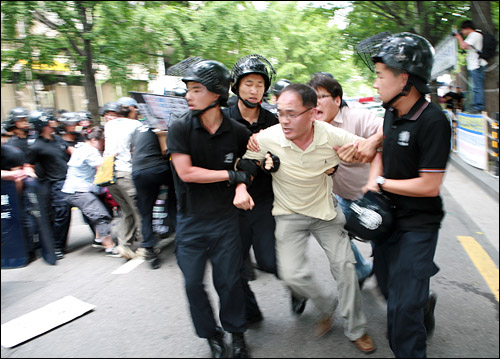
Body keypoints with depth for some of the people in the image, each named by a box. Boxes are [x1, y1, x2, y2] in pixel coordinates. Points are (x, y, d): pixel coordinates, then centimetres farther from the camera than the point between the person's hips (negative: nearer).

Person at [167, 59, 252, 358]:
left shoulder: (237, 132, -4)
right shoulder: (180, 128, -8)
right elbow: (186, 172, -17)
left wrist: (242, 185, -6)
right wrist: (231, 175, -15)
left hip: (225, 219, 0)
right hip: (190, 221, 0)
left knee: (229, 280, 9)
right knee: (194, 283, 8)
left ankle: (237, 332, 34)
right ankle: (212, 334, 32)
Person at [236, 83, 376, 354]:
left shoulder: (332, 136, -18)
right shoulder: (268, 138, -20)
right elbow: (244, 162, -3)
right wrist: (241, 188, -20)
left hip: (325, 210, 1)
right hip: (289, 214, 0)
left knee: (344, 266, 2)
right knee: (292, 275, -12)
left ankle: (355, 330, 26)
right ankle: (326, 305, 23)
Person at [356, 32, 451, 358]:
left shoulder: (433, 121, -22)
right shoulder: (391, 113, 2)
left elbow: (429, 185, -24)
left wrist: (381, 183, -13)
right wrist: (373, 180, -4)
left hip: (418, 224, -8)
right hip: (389, 216, 8)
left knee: (402, 306, -3)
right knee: (387, 283, 24)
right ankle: (424, 305, 52)